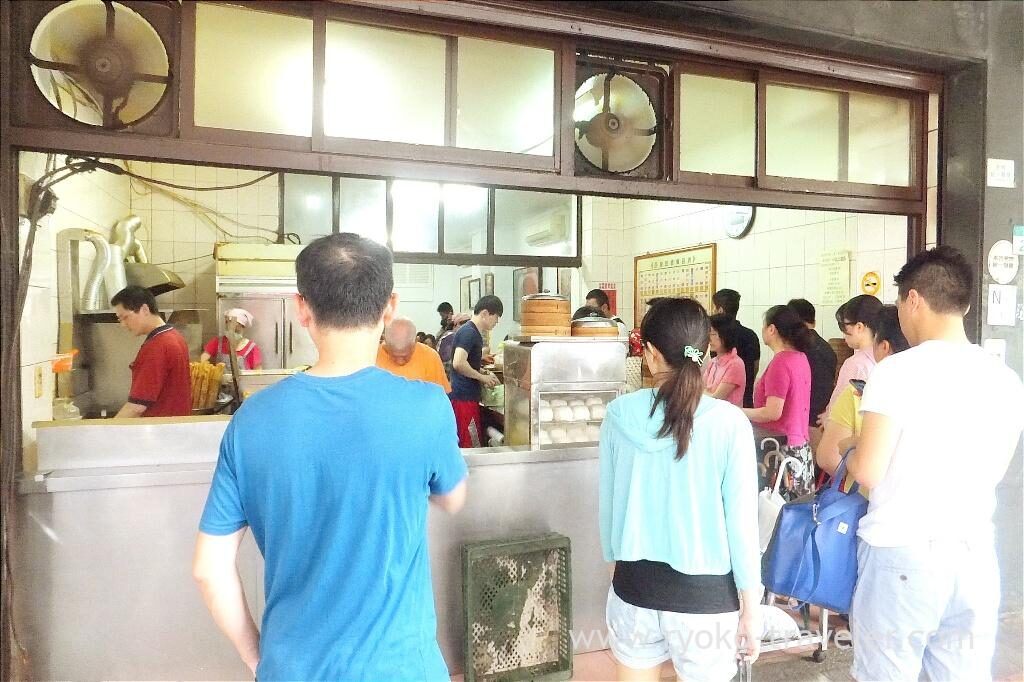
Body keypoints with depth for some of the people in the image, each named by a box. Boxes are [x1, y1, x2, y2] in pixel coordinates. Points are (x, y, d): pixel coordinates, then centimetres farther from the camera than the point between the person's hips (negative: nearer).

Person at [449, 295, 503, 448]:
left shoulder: (474, 332, 16)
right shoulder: (469, 332, -15)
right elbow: (458, 363, -26)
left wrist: (485, 378, 12)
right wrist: (482, 377, -14)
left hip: (467, 396, 10)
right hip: (464, 397, -10)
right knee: (472, 446, -6)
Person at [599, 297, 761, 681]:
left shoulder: (620, 414, -8)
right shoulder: (729, 423, -14)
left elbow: (607, 502, 3)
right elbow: (742, 520, -10)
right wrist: (751, 605, 1)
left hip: (634, 585, 2)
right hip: (705, 592, -2)